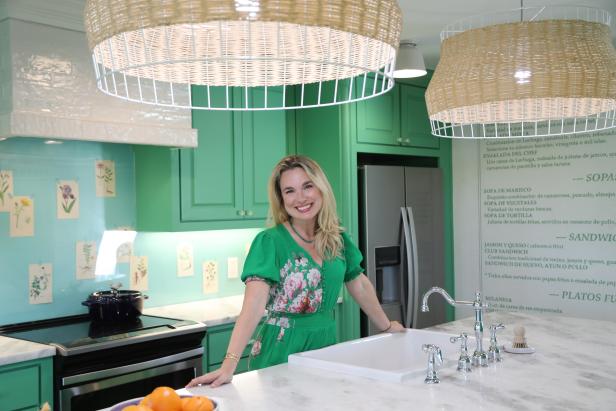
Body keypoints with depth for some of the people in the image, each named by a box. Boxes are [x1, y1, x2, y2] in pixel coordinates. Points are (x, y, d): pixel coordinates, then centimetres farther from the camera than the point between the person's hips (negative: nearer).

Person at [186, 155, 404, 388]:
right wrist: (229, 365, -35)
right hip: (281, 350, -5)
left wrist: (386, 326, 22)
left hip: (325, 343, 5)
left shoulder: (338, 239, 1)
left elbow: (359, 285, 15)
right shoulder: (269, 242, -15)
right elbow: (254, 305, -25)